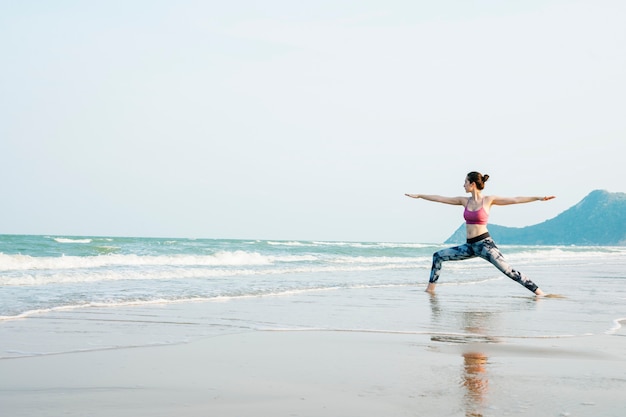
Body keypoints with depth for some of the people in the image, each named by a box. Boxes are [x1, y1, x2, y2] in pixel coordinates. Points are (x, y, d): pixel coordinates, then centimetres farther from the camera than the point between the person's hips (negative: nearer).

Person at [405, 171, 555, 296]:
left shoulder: (488, 200, -3)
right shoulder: (465, 201, 10)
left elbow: (515, 200, -5)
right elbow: (440, 199, 15)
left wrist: (538, 198, -12)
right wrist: (419, 196, 17)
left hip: (485, 243, -6)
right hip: (470, 245, 6)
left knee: (507, 270, -15)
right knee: (438, 256, 4)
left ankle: (538, 291, -11)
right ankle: (430, 288, 11)